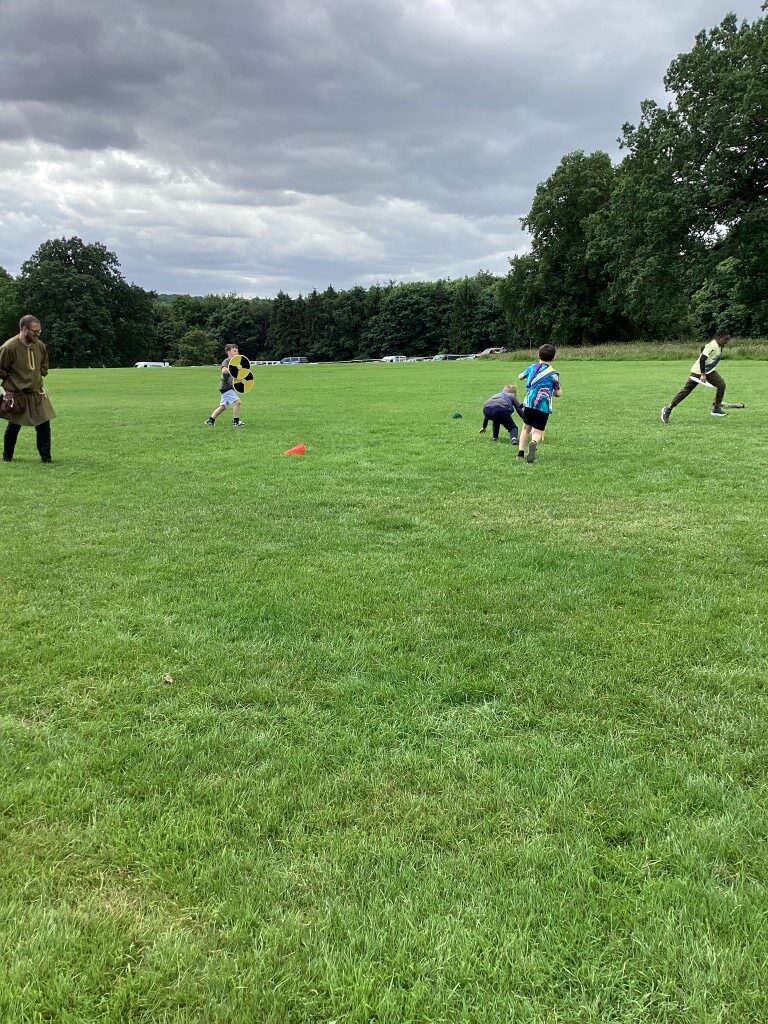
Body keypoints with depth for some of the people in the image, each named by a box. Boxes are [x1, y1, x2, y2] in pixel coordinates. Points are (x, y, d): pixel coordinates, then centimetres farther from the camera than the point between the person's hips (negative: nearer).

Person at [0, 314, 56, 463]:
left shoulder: (40, 346, 0)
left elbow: (45, 366, 18)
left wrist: (36, 377, 6)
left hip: (37, 393, 4)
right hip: (17, 395, -4)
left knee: (44, 425, 0)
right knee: (13, 426, 8)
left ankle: (46, 457, 10)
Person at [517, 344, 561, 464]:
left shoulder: (533, 367, 9)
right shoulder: (554, 374, 1)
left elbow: (520, 377, 24)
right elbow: (558, 393, 4)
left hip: (529, 403, 3)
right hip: (543, 407, -2)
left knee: (526, 427, 19)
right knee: (538, 432, 0)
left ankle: (521, 452, 11)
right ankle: (534, 443, -35)